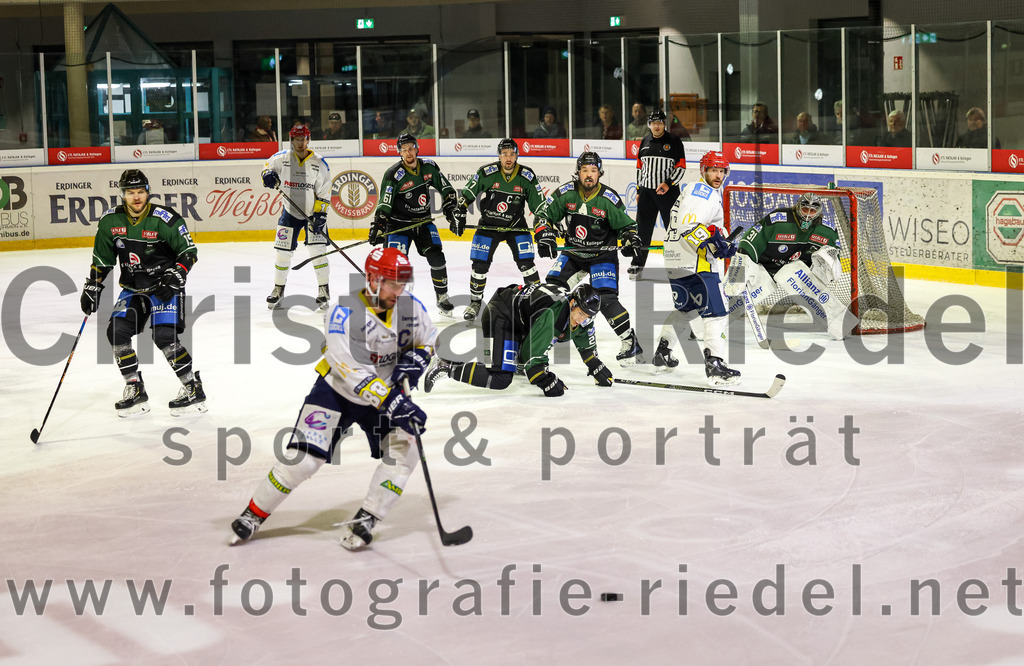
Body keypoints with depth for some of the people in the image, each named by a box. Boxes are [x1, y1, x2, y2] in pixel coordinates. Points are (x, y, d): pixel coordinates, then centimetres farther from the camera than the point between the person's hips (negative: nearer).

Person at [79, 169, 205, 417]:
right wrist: (91, 289, 6)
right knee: (117, 332, -11)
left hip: (165, 286, -5)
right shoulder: (110, 221, -3)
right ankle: (135, 390, 4)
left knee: (165, 336, -20)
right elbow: (102, 259, 10)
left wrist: (175, 278, -21)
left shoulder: (165, 219, -17)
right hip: (132, 289, 5)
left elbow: (189, 251, -9)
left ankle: (194, 389, -5)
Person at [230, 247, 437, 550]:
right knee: (304, 460, -11)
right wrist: (391, 401, -41)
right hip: (337, 391, -5)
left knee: (403, 453, -14)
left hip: (386, 392, 5)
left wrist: (416, 358, -15)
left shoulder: (410, 306, -12)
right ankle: (254, 514, 8)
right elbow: (350, 370, -34)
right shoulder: (343, 312, -29)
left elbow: (428, 338, 8)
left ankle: (365, 521, -3)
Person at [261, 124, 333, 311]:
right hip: (290, 212, 2)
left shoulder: (319, 164, -9)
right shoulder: (281, 158, -6)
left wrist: (320, 214, -15)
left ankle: (324, 290, -1)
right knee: (283, 252, 3)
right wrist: (268, 175, -13)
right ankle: (278, 289, 21)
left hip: (313, 212, -2)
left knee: (317, 251, -13)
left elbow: (324, 193, -8)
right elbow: (267, 167, 12)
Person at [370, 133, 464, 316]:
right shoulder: (394, 174, -16)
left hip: (424, 222, 4)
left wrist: (454, 212, -1)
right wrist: (378, 227, -22)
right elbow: (384, 204, -16)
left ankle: (442, 299, 11)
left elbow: (446, 190, 7)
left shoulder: (429, 167, -2)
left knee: (437, 258, -5)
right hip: (399, 224, -4)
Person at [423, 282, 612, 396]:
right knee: (500, 380, -22)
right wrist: (546, 381, -34)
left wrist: (598, 369, 17)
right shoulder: (550, 312, -34)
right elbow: (534, 352, -32)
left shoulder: (582, 318, -7)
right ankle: (447, 367, -16)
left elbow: (586, 346, 14)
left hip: (522, 324, 10)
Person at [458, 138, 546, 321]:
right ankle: (475, 302, 15)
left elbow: (539, 205, -2)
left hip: (515, 225, 0)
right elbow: (467, 194, -4)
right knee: (480, 264, -4)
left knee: (525, 263, -12)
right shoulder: (487, 173, -14)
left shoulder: (527, 177, -11)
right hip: (488, 224, 0)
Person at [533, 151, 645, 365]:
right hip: (572, 252, 4)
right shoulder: (566, 193, -8)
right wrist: (544, 236, -18)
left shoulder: (609, 199, -15)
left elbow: (626, 225, -5)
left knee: (605, 299, -19)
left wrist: (631, 240, -25)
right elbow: (543, 214, -2)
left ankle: (631, 342, -8)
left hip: (602, 255, -4)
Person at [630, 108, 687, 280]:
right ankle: (638, 265, 9)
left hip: (668, 192, -4)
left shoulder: (674, 142, -3)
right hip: (647, 191, 4)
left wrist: (669, 183, -19)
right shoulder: (645, 143, 13)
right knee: (643, 229, 4)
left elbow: (681, 167, -6)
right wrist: (639, 190, 15)